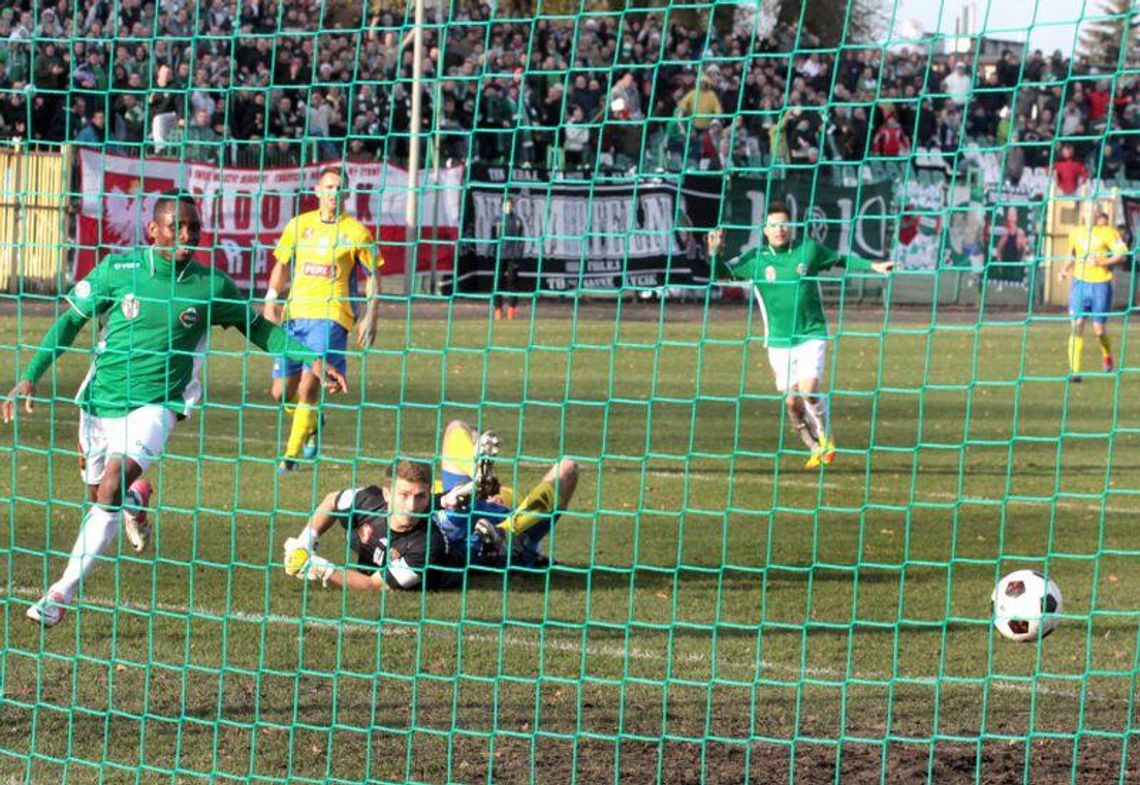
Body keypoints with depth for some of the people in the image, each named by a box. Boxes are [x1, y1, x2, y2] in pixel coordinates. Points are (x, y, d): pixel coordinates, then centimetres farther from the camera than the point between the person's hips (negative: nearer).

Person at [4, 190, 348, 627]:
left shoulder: (211, 286, -4)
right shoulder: (118, 269, -5)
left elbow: (258, 328, 11)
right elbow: (71, 321, 5)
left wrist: (310, 359, 0)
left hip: (155, 405, -2)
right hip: (100, 400, 2)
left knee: (111, 487, -24)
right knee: (98, 496, 10)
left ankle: (63, 592, -12)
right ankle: (136, 497, 48)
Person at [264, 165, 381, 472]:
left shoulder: (356, 231, 2)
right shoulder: (298, 225, 10)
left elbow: (373, 276, 7)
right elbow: (281, 267, 19)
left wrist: (370, 318, 0)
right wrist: (271, 302, 5)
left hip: (331, 317, -4)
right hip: (294, 315, 4)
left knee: (308, 386, -17)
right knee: (281, 393, 3)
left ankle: (292, 455, -9)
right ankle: (310, 424, 34)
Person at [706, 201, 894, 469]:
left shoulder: (809, 250, -1)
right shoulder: (756, 260, -1)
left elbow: (842, 259, 15)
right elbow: (719, 272, 2)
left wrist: (872, 266, 7)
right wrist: (714, 253, -17)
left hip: (812, 336, -2)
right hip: (779, 342, 2)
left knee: (808, 391, -19)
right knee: (792, 402, 1)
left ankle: (826, 439, 5)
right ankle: (816, 449, 23)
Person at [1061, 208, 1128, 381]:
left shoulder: (1107, 232, -4)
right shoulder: (1075, 232, 10)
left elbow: (1121, 255, -9)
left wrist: (1102, 262, -22)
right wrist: (1065, 269, 8)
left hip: (1101, 284, -3)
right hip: (1079, 283, 3)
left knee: (1099, 329, 2)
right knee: (1077, 325, -9)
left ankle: (1107, 356, 36)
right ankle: (1074, 370, -8)